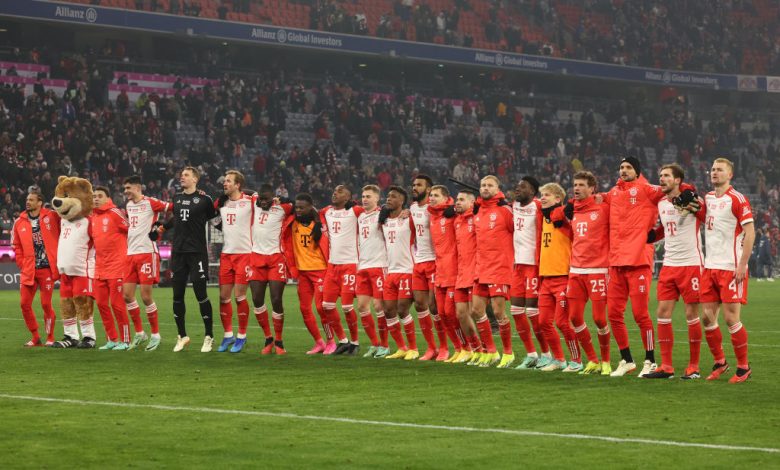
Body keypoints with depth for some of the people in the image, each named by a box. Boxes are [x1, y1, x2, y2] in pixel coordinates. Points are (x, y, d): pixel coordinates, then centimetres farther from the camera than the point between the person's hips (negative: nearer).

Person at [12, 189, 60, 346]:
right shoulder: (19, 223, 7)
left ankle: (50, 338, 14)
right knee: (25, 304, 1)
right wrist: (22, 265, 4)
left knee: (46, 304, -1)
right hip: (28, 270, 4)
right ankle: (35, 337, 17)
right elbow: (16, 247, 12)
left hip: (47, 268, -4)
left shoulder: (52, 217, -3)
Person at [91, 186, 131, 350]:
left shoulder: (114, 213, -9)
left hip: (116, 267, -7)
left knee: (117, 304, -6)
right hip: (99, 268, 7)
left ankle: (125, 341, 3)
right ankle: (112, 339, 17)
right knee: (101, 303, 7)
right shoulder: (92, 218, 12)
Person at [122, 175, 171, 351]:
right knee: (127, 294, 2)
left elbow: (173, 208, -10)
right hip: (131, 253, 7)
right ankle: (139, 333, 14)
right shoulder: (128, 206, 15)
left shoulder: (150, 203, -7)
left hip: (147, 253, -7)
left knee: (146, 296, -6)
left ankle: (155, 335, 7)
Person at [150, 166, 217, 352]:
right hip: (178, 252, 5)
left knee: (200, 293, -6)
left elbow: (213, 218, 8)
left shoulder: (204, 199, -4)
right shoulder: (177, 197, 12)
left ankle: (209, 337, 5)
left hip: (197, 252, -5)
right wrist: (160, 228, 20)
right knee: (177, 296, 6)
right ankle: (182, 336, 18)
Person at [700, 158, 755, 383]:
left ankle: (743, 367, 6)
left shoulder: (737, 199, -9)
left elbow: (750, 232, -12)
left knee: (731, 318, -7)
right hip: (710, 267, 7)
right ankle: (719, 362, 21)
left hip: (731, 268, -7)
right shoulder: (708, 198, 12)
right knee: (708, 317, 5)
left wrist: (742, 265, -16)